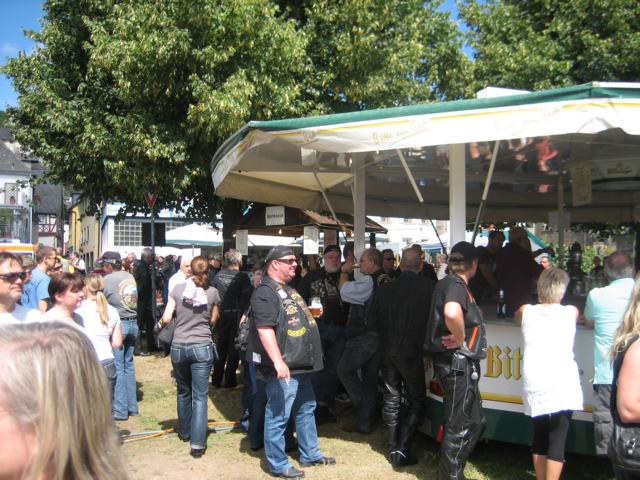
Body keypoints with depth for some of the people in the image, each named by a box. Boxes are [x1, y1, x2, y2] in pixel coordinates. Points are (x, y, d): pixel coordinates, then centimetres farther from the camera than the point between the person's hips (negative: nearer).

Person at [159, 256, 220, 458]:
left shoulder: (177, 289, -3)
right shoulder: (212, 292, -3)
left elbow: (166, 318, -7)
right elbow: (213, 321, 8)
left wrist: (161, 324, 15)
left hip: (179, 346, 2)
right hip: (202, 347, -2)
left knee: (183, 392, 20)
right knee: (200, 396, 0)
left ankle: (185, 432, 36)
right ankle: (197, 443, -6)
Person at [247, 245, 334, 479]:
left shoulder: (288, 290, 17)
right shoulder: (265, 293, -16)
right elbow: (265, 329, -26)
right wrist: (278, 362, -31)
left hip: (300, 365, 11)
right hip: (283, 368, -11)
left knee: (306, 409, 20)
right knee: (278, 416, 0)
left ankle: (310, 454, 33)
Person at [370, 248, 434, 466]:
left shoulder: (384, 289, -1)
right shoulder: (428, 287, -12)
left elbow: (373, 319, 9)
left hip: (388, 352, 4)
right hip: (413, 352, -4)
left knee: (391, 400, 14)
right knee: (416, 402, 6)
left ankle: (394, 448, 19)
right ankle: (402, 449, -4)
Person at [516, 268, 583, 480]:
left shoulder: (526, 312, 5)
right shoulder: (571, 312, 3)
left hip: (535, 387, 2)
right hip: (563, 386, -2)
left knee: (539, 439, 16)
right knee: (557, 440, -1)